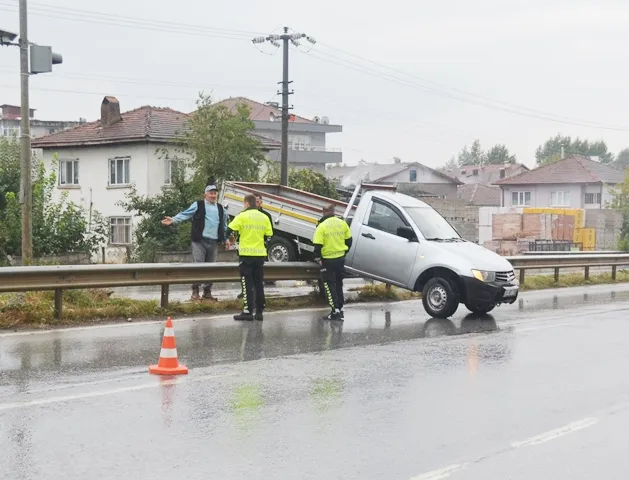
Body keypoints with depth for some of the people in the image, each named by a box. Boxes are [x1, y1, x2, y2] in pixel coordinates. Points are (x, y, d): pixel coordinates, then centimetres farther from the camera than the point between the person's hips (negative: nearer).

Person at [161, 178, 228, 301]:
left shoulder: (220, 208, 14)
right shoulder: (198, 205, 1)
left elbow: (224, 225, 27)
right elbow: (185, 214, -6)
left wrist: (226, 238, 27)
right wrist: (173, 220, -21)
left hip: (214, 242, 4)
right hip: (199, 241, -4)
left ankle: (207, 291, 15)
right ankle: (195, 291, -1)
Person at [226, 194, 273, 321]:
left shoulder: (242, 216, -7)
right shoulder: (264, 217, 6)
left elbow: (230, 230, -8)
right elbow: (268, 235, 7)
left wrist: (227, 239, 11)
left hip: (246, 253, -4)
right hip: (260, 254, 4)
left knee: (247, 283, -1)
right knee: (259, 283, 10)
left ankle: (248, 311, -5)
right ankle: (259, 312, 11)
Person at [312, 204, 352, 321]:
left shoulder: (322, 226, -15)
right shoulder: (342, 223, 0)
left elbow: (318, 245, -17)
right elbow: (349, 240, 8)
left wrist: (318, 258, -4)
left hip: (328, 260, -5)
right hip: (341, 258, 5)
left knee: (330, 285, 3)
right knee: (339, 284, 18)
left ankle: (336, 311, -4)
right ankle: (340, 310, 21)